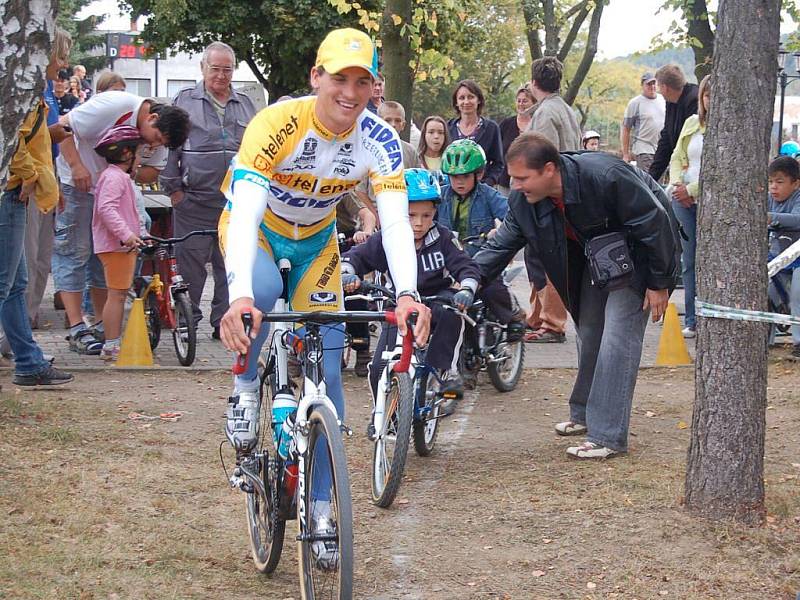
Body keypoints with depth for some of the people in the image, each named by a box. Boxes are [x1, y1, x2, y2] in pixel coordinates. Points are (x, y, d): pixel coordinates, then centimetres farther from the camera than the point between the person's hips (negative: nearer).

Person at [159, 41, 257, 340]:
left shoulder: (245, 105, 14)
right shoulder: (184, 102, 4)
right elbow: (169, 146, 3)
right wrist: (173, 188, -2)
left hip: (236, 201, 3)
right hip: (194, 200, -3)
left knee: (230, 263, 5)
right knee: (190, 263, -2)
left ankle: (224, 321, 12)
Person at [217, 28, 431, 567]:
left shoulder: (380, 140, -23)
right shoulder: (277, 124, -34)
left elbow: (396, 220, -34)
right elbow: (245, 214, -43)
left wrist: (407, 293, -52)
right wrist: (240, 297, -59)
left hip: (316, 242, 3)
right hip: (255, 232, -3)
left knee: (326, 375, -3)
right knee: (262, 289, -39)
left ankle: (321, 507, 8)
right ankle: (246, 391, -11)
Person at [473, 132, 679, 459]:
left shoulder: (605, 176, -37)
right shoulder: (523, 199, -18)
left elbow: (655, 223, -28)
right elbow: (501, 245, -6)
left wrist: (659, 284, -20)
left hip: (638, 253, -7)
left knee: (618, 334, -15)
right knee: (588, 331, 14)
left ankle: (608, 436, -13)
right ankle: (584, 414, 34)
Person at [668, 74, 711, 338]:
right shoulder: (691, 123, 13)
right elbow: (677, 158, 15)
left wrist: (692, 190, -14)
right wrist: (677, 185, -3)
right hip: (684, 200, 5)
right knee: (690, 262, 5)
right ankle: (692, 321, 9)